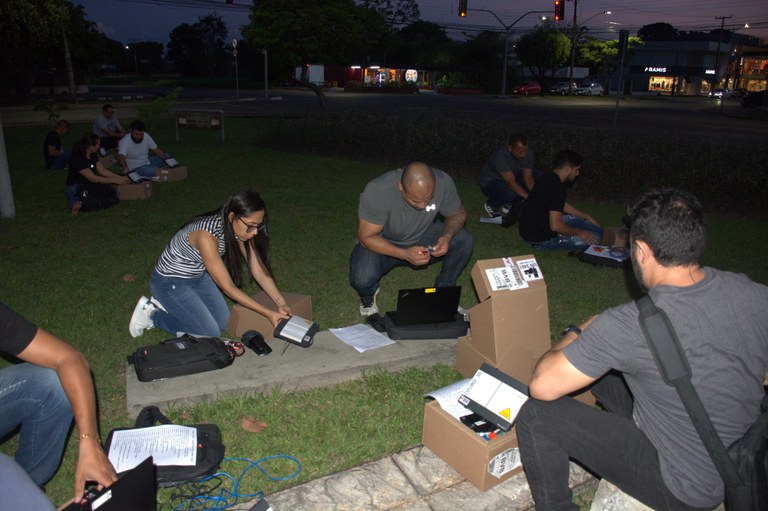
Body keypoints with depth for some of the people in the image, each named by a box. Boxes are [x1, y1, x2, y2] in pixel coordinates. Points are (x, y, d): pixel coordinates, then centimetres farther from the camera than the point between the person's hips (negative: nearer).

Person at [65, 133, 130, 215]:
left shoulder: (93, 156, 4)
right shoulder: (78, 160, -22)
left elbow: (103, 171, 10)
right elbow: (94, 178, -22)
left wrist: (121, 178, 1)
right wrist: (115, 180, -18)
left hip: (89, 185, 10)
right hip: (75, 188, -10)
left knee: (113, 195, -18)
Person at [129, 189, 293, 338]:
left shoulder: (238, 227, -15)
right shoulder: (206, 235, -37)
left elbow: (258, 269, -9)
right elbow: (228, 287, -31)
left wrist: (281, 303, -18)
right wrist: (268, 313, -29)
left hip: (198, 276, 8)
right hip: (170, 282, -7)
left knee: (223, 323, 6)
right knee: (210, 334, -8)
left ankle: (167, 305, 18)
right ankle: (150, 313, 6)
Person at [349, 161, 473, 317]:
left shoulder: (443, 182, -24)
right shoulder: (377, 191, -33)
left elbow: (458, 214, -6)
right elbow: (366, 237, -25)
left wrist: (447, 236, -28)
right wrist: (404, 254, -38)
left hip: (421, 239, 3)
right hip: (382, 245, -3)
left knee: (464, 240, -20)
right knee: (362, 279, -32)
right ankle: (368, 295, 7)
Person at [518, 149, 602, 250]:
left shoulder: (548, 178, 6)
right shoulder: (557, 187, -24)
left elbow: (563, 205, 23)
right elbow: (556, 226, -28)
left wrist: (587, 217, 26)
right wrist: (580, 233, -12)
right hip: (540, 239, -10)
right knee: (594, 238, -5)